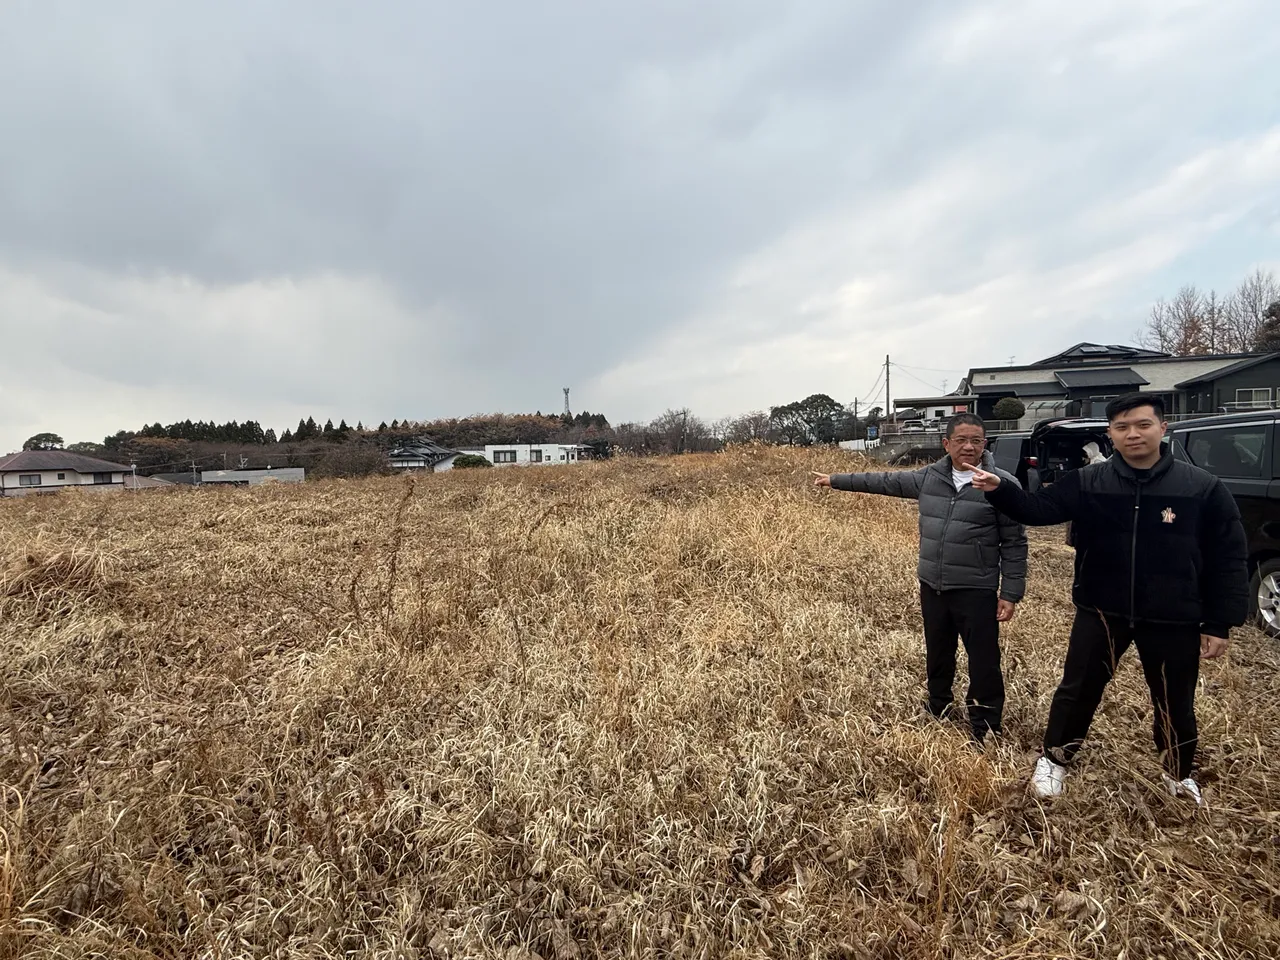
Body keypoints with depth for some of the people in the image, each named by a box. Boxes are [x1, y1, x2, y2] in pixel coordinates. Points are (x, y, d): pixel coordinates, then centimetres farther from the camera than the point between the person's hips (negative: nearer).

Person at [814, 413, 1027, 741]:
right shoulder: (929, 477, 1)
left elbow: (1014, 545, -7)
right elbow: (885, 481, 13)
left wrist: (1010, 593, -9)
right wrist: (836, 480, 16)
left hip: (976, 592, -4)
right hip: (932, 587, 5)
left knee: (984, 663, 4)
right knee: (938, 655, 20)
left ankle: (985, 731, 21)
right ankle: (937, 710, 41)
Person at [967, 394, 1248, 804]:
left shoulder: (1203, 488, -7)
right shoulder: (1088, 483, -4)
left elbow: (1228, 559, -4)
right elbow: (1039, 508, -12)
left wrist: (1221, 623, -6)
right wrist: (999, 490, -32)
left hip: (1173, 620, 0)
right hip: (1100, 612, 0)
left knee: (1175, 703, 18)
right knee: (1078, 691, 10)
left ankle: (1179, 775, 44)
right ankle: (1054, 760, 30)